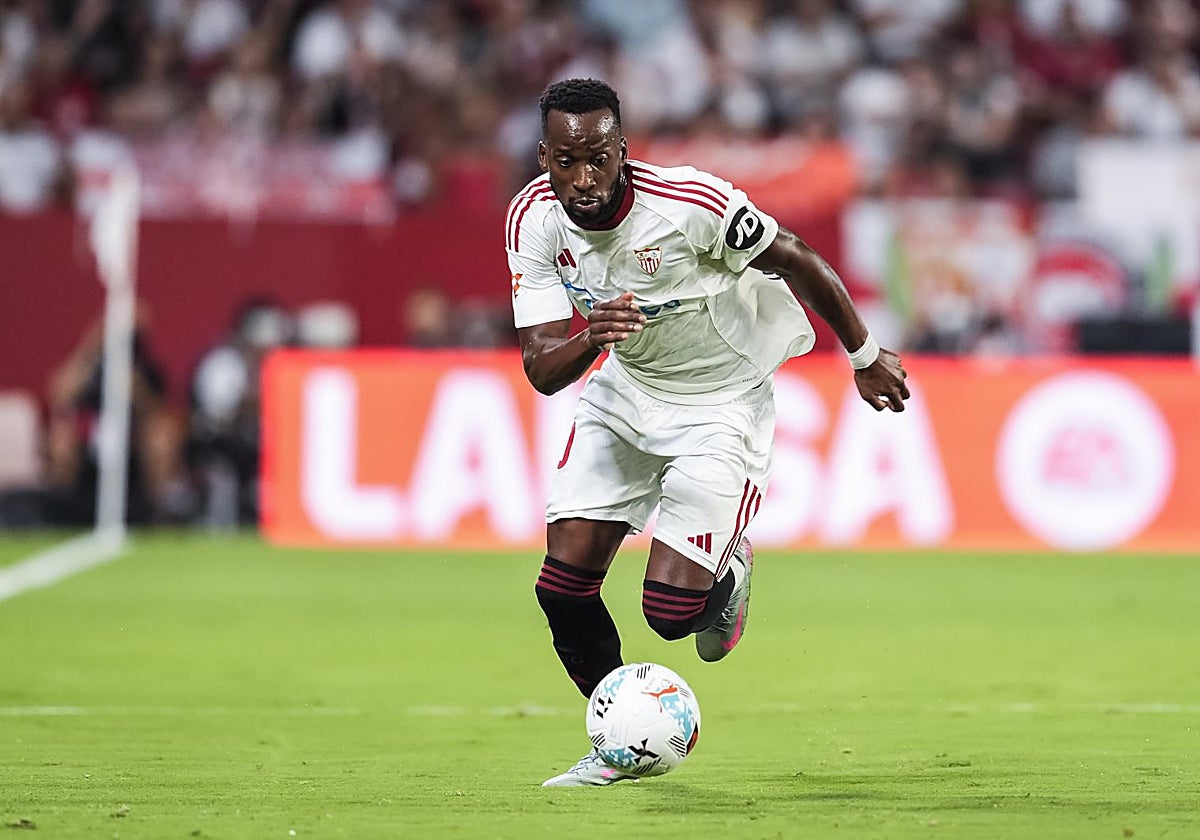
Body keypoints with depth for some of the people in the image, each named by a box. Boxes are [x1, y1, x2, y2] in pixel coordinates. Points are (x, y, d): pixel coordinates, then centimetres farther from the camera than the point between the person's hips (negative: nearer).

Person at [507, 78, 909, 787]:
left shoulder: (690, 203, -31)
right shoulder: (534, 219, -16)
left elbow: (799, 262, -15)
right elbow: (541, 370, -17)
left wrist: (865, 356, -1)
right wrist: (592, 338, -41)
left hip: (723, 403, -5)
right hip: (625, 390, 5)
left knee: (671, 611, -14)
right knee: (563, 588, -4)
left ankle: (729, 573, 24)